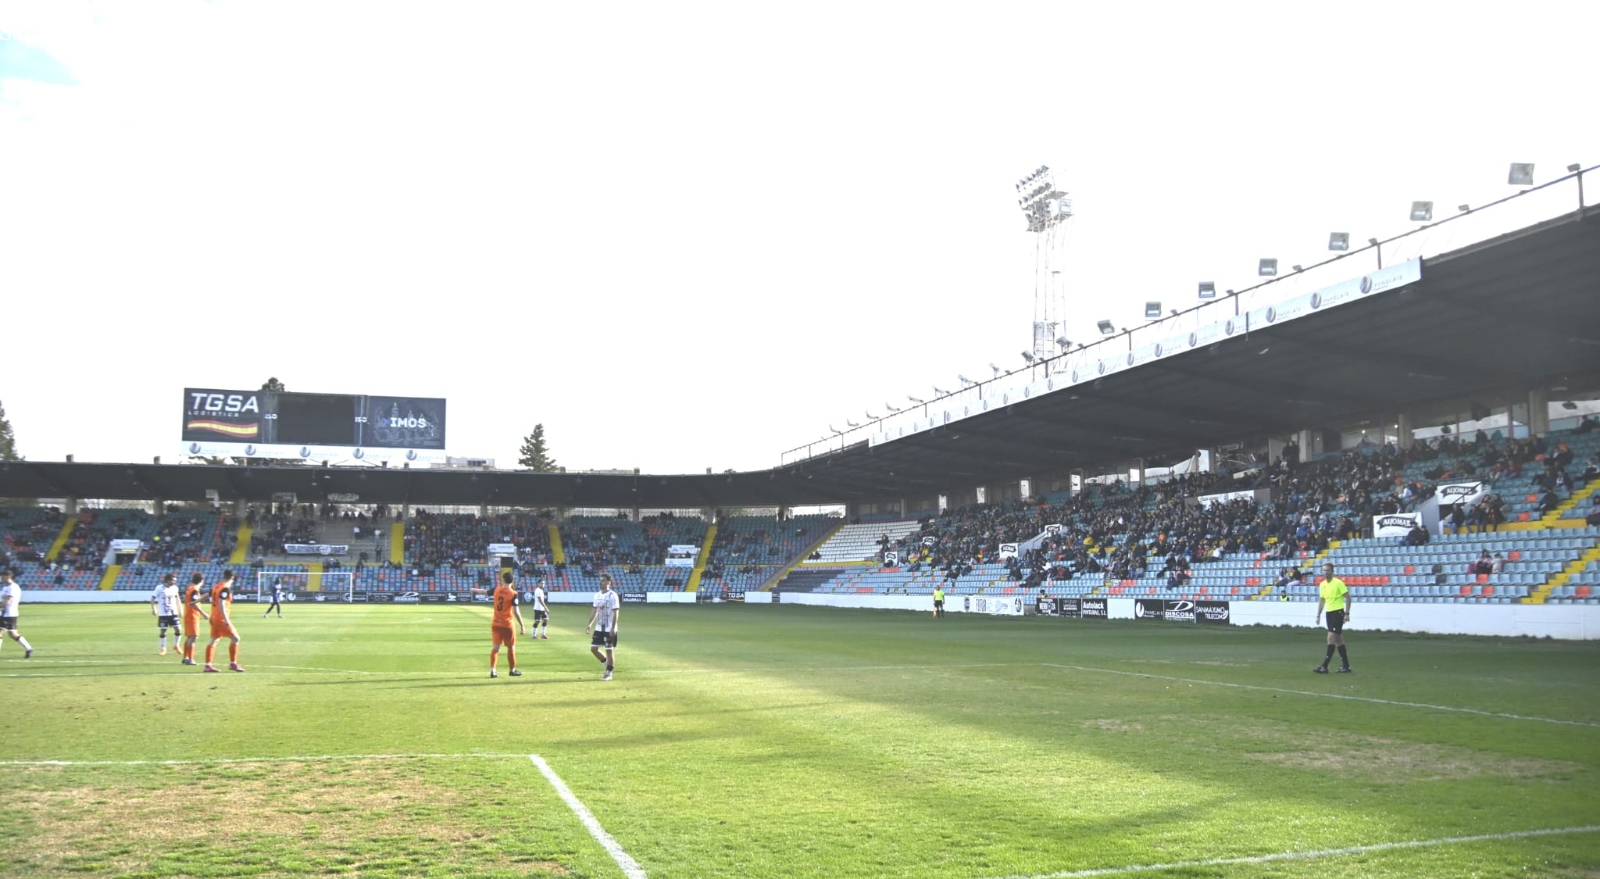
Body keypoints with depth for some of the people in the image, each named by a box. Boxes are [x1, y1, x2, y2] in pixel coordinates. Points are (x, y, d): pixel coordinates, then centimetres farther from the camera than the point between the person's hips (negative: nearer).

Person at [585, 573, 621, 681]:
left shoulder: (612, 596, -13)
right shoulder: (597, 595, 8)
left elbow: (616, 613, -15)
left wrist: (613, 628, -20)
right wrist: (590, 624, 7)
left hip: (609, 629, -7)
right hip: (599, 628, 7)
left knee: (609, 650, 0)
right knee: (593, 648, 7)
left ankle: (608, 673, 11)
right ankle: (606, 663, 27)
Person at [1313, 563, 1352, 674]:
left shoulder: (1338, 583, -11)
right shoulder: (1322, 584, 10)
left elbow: (1347, 598, -10)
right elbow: (1322, 601, 18)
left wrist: (1347, 613, -16)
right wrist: (1318, 615, 14)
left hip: (1338, 612, -7)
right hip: (1329, 613, 8)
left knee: (1331, 638, -12)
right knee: (1338, 640, 11)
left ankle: (1324, 666, -14)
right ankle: (1346, 666, 18)